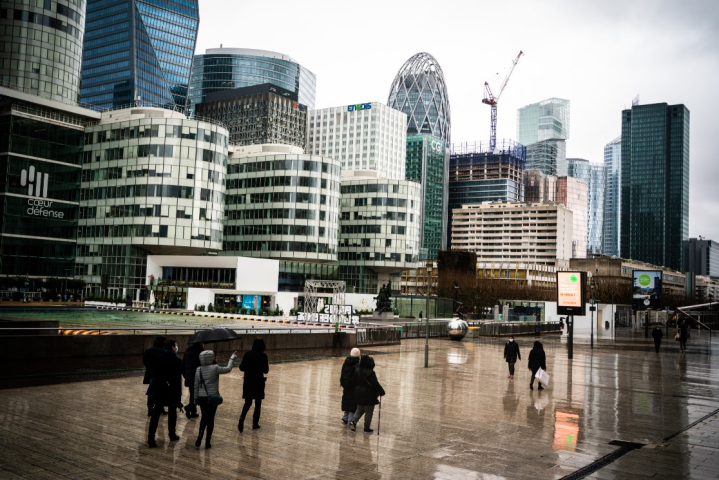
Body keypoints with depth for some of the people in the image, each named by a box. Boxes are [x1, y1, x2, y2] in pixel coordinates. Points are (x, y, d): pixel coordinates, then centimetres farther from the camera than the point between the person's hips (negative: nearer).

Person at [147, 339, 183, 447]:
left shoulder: (158, 358, -1)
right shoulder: (177, 361, -14)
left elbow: (155, 374, 5)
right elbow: (178, 380, -14)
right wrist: (179, 398, -10)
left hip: (159, 390, 3)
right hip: (172, 391, -3)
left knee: (155, 414, 4)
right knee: (172, 413, 14)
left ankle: (151, 438, -2)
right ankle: (172, 435, 26)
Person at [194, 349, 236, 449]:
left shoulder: (198, 370, -2)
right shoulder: (215, 368, -15)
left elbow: (196, 386, 3)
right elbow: (228, 369, -1)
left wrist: (196, 399, 12)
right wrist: (232, 359, 13)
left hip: (202, 397, 4)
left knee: (204, 417, 20)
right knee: (210, 418, 7)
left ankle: (200, 437, 8)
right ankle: (207, 442, 12)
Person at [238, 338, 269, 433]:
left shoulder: (247, 354, -3)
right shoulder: (263, 356, -10)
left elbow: (241, 368, 1)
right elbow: (266, 370, -7)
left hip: (248, 382, 2)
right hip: (258, 382, -2)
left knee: (248, 402, 13)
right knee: (258, 403, 12)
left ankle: (242, 418, -10)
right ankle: (255, 423, 15)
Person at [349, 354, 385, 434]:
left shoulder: (357, 370, 0)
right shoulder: (370, 373, -21)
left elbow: (353, 381, 9)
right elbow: (376, 384, -20)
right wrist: (381, 392, -8)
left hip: (358, 394, 6)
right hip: (369, 395, -6)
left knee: (359, 409, 21)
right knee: (369, 412, 8)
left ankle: (353, 421, 0)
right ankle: (367, 428, 13)